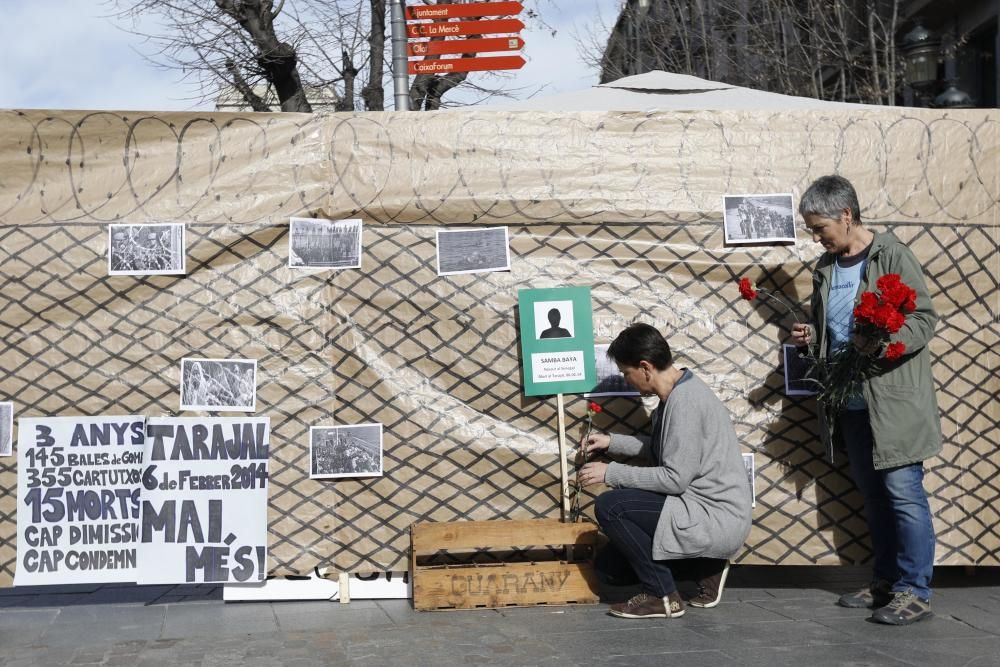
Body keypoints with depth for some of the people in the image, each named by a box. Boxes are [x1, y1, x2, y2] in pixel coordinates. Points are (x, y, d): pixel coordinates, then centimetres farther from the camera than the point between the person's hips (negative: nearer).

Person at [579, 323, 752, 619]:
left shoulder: (684, 401, -22)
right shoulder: (678, 392, 9)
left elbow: (675, 478, -23)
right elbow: (662, 449, 22)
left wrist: (611, 473, -16)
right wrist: (612, 442, 15)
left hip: (717, 521, -10)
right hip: (709, 509, 10)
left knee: (609, 507, -18)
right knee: (610, 567, 13)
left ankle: (662, 596, -6)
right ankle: (707, 566, 17)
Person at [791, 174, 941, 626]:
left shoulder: (892, 256, -10)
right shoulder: (826, 268, 12)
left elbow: (924, 319, -12)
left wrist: (881, 342, -27)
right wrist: (812, 337, 3)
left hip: (894, 399, -7)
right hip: (852, 400, 7)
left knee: (903, 492, -5)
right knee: (873, 494, 14)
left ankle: (914, 592, 2)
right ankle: (886, 581, 24)